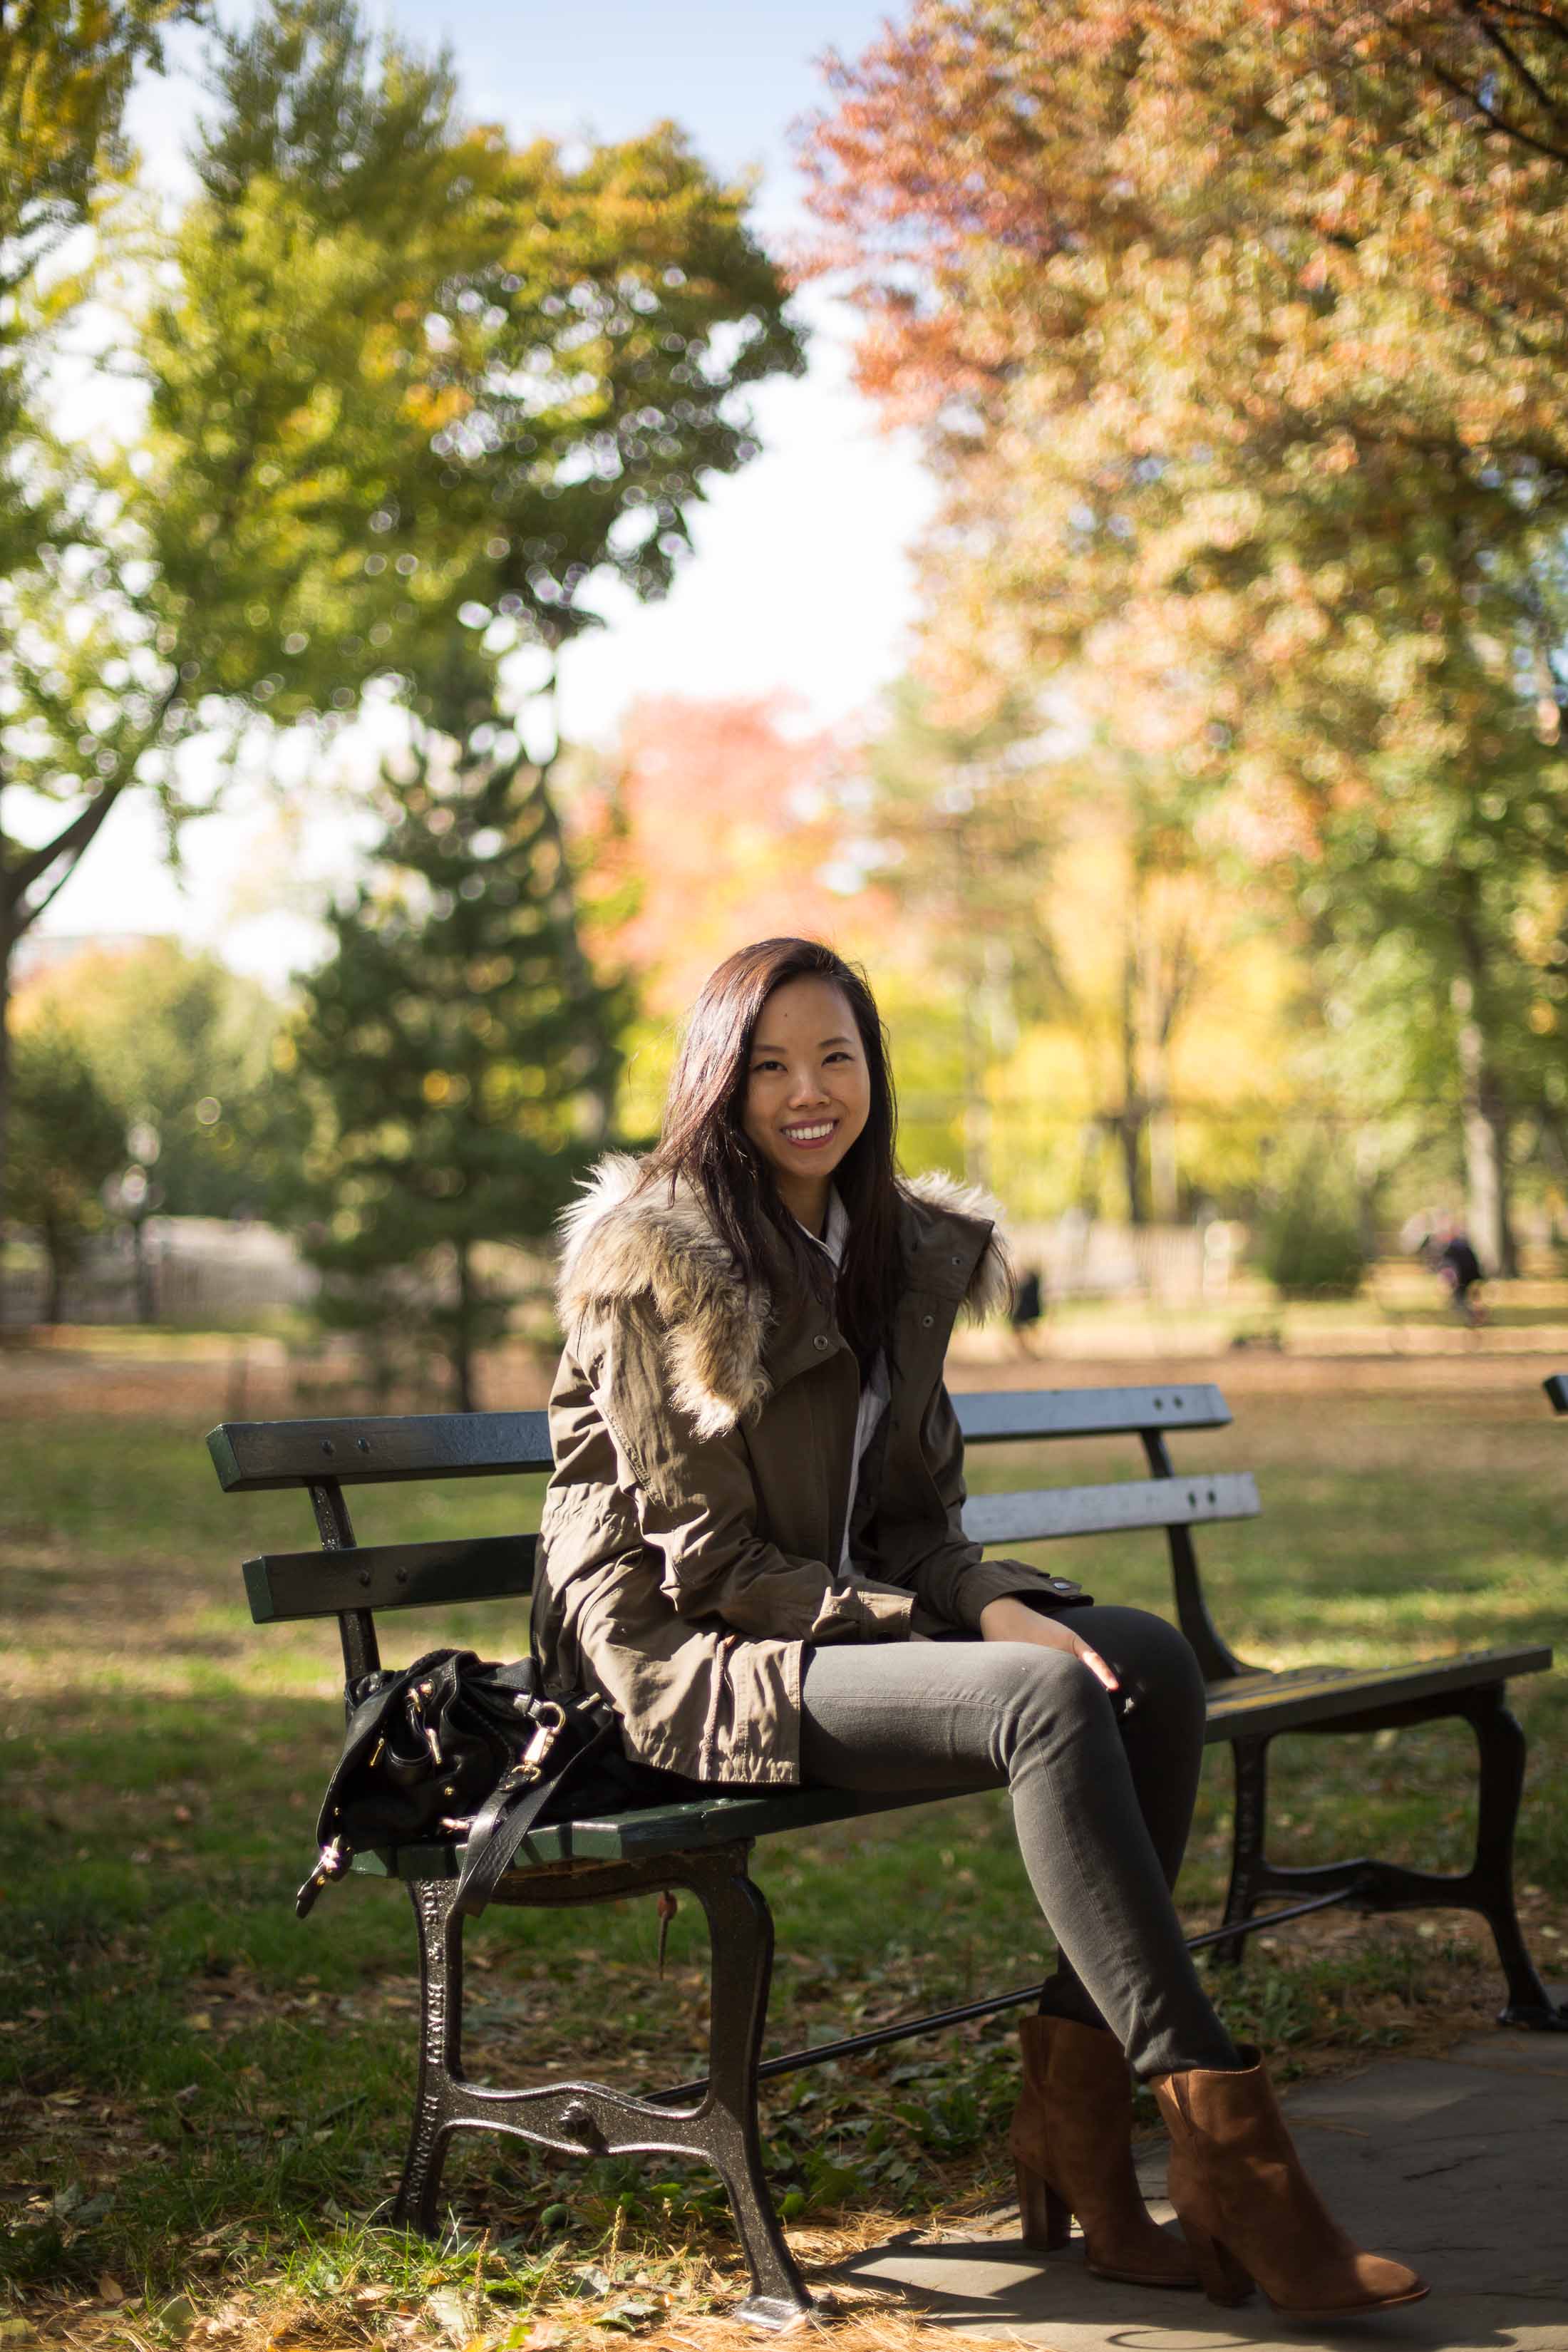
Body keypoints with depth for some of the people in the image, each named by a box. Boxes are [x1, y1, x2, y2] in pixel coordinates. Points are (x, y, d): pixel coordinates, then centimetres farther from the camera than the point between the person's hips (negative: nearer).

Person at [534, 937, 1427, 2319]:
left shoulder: (906, 1250, 11)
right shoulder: (656, 1261, -11)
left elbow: (915, 1520, 13)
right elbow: (707, 1557, -13)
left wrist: (993, 1600, -11)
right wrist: (957, 1630, -17)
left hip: (853, 1621, 7)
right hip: (688, 1662, -7)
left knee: (1151, 1662, -17)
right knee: (1048, 1701, -30)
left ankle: (1076, 2112, -15)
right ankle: (1225, 2147, -28)